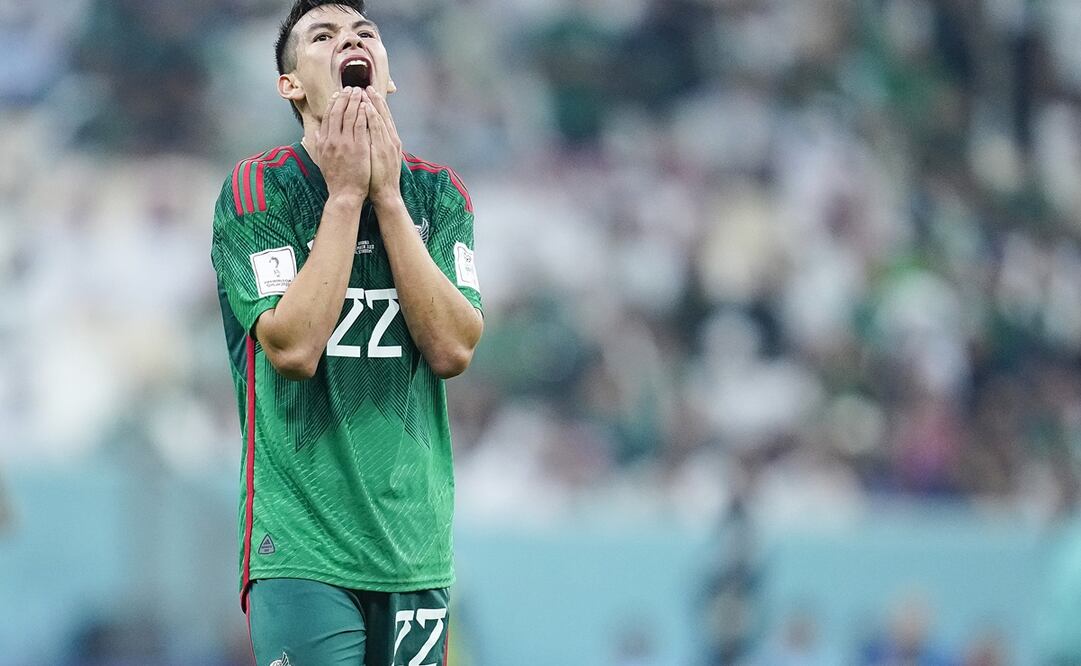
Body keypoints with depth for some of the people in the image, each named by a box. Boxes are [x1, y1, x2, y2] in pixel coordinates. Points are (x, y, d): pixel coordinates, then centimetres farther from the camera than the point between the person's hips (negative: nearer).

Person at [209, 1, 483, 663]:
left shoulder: (437, 192, 7)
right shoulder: (258, 189, -3)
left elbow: (452, 349, -7)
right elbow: (294, 349, -16)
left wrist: (386, 193, -10)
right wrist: (344, 195, -14)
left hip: (416, 547, 4)